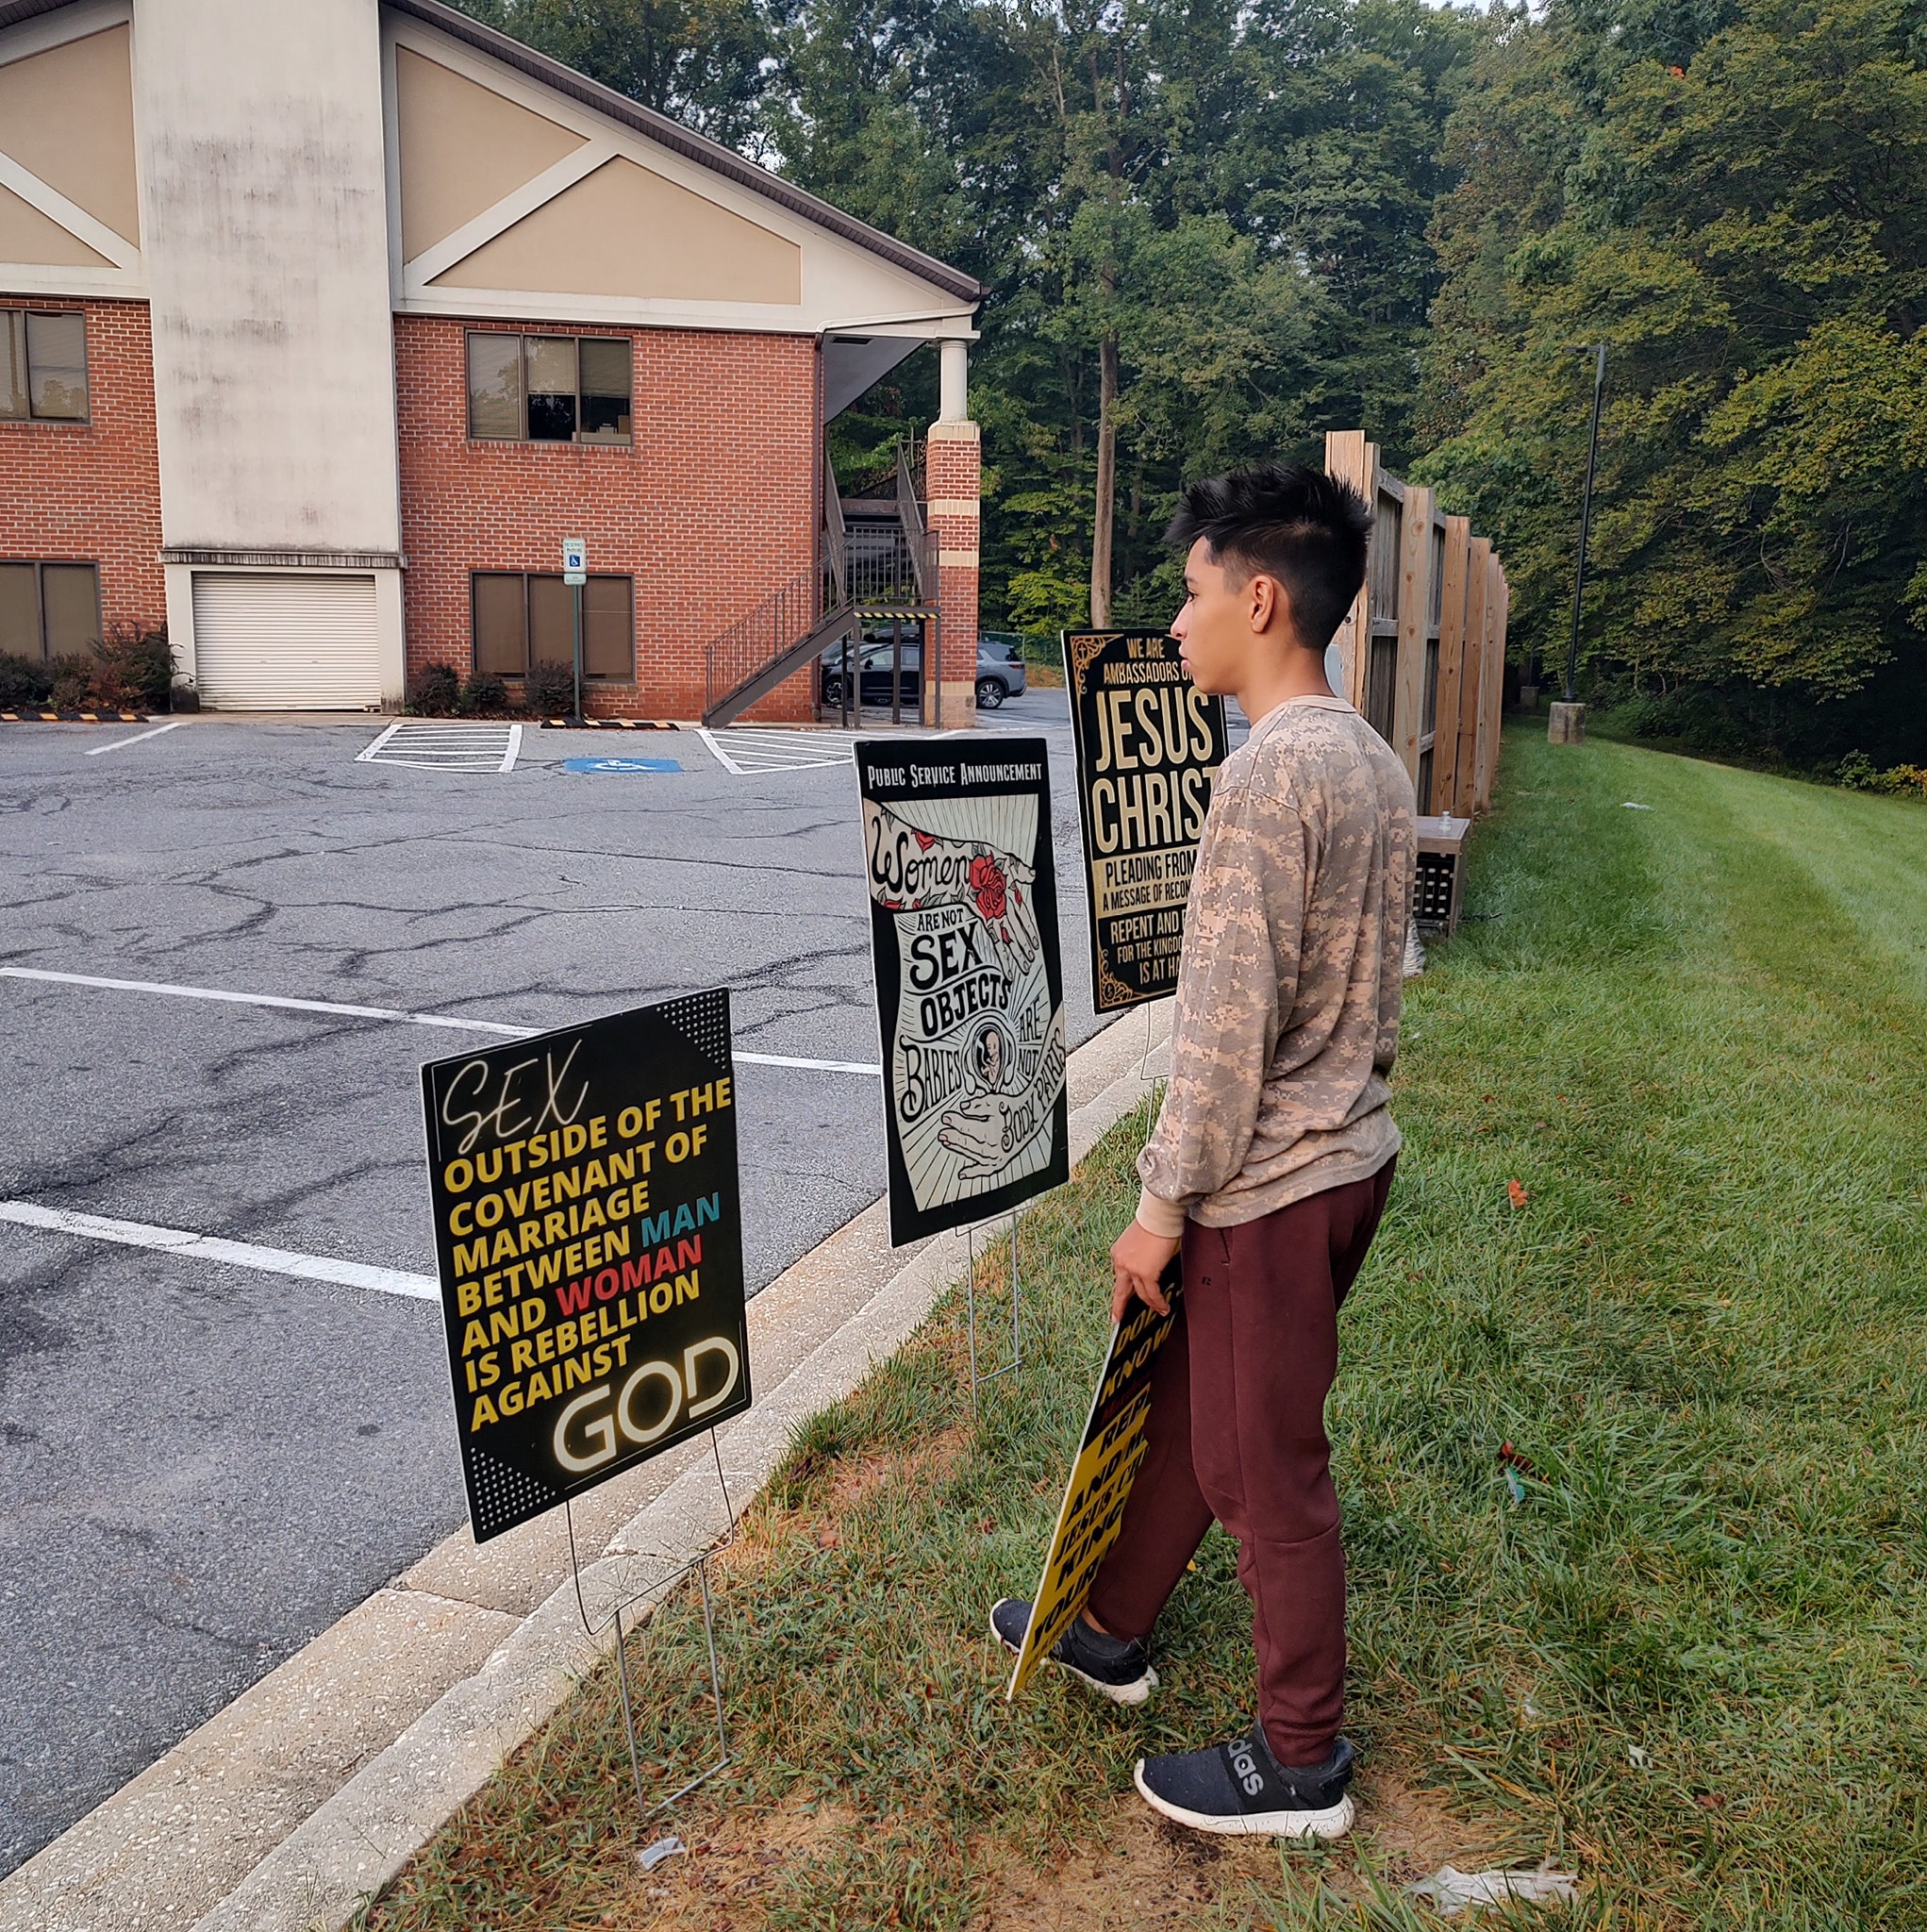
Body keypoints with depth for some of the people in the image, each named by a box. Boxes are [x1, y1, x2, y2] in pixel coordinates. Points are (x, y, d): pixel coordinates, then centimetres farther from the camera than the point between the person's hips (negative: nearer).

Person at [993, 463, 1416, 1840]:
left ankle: (1304, 1767, 25)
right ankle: (1114, 1629, 42)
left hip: (1270, 1183, -9)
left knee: (1264, 1469, 7)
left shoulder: (1270, 773, -22)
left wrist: (1165, 1203, -15)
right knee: (1184, 1400, 23)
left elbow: (1227, 1021, -24)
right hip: (1351, 1148, 9)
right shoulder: (1377, 763, 8)